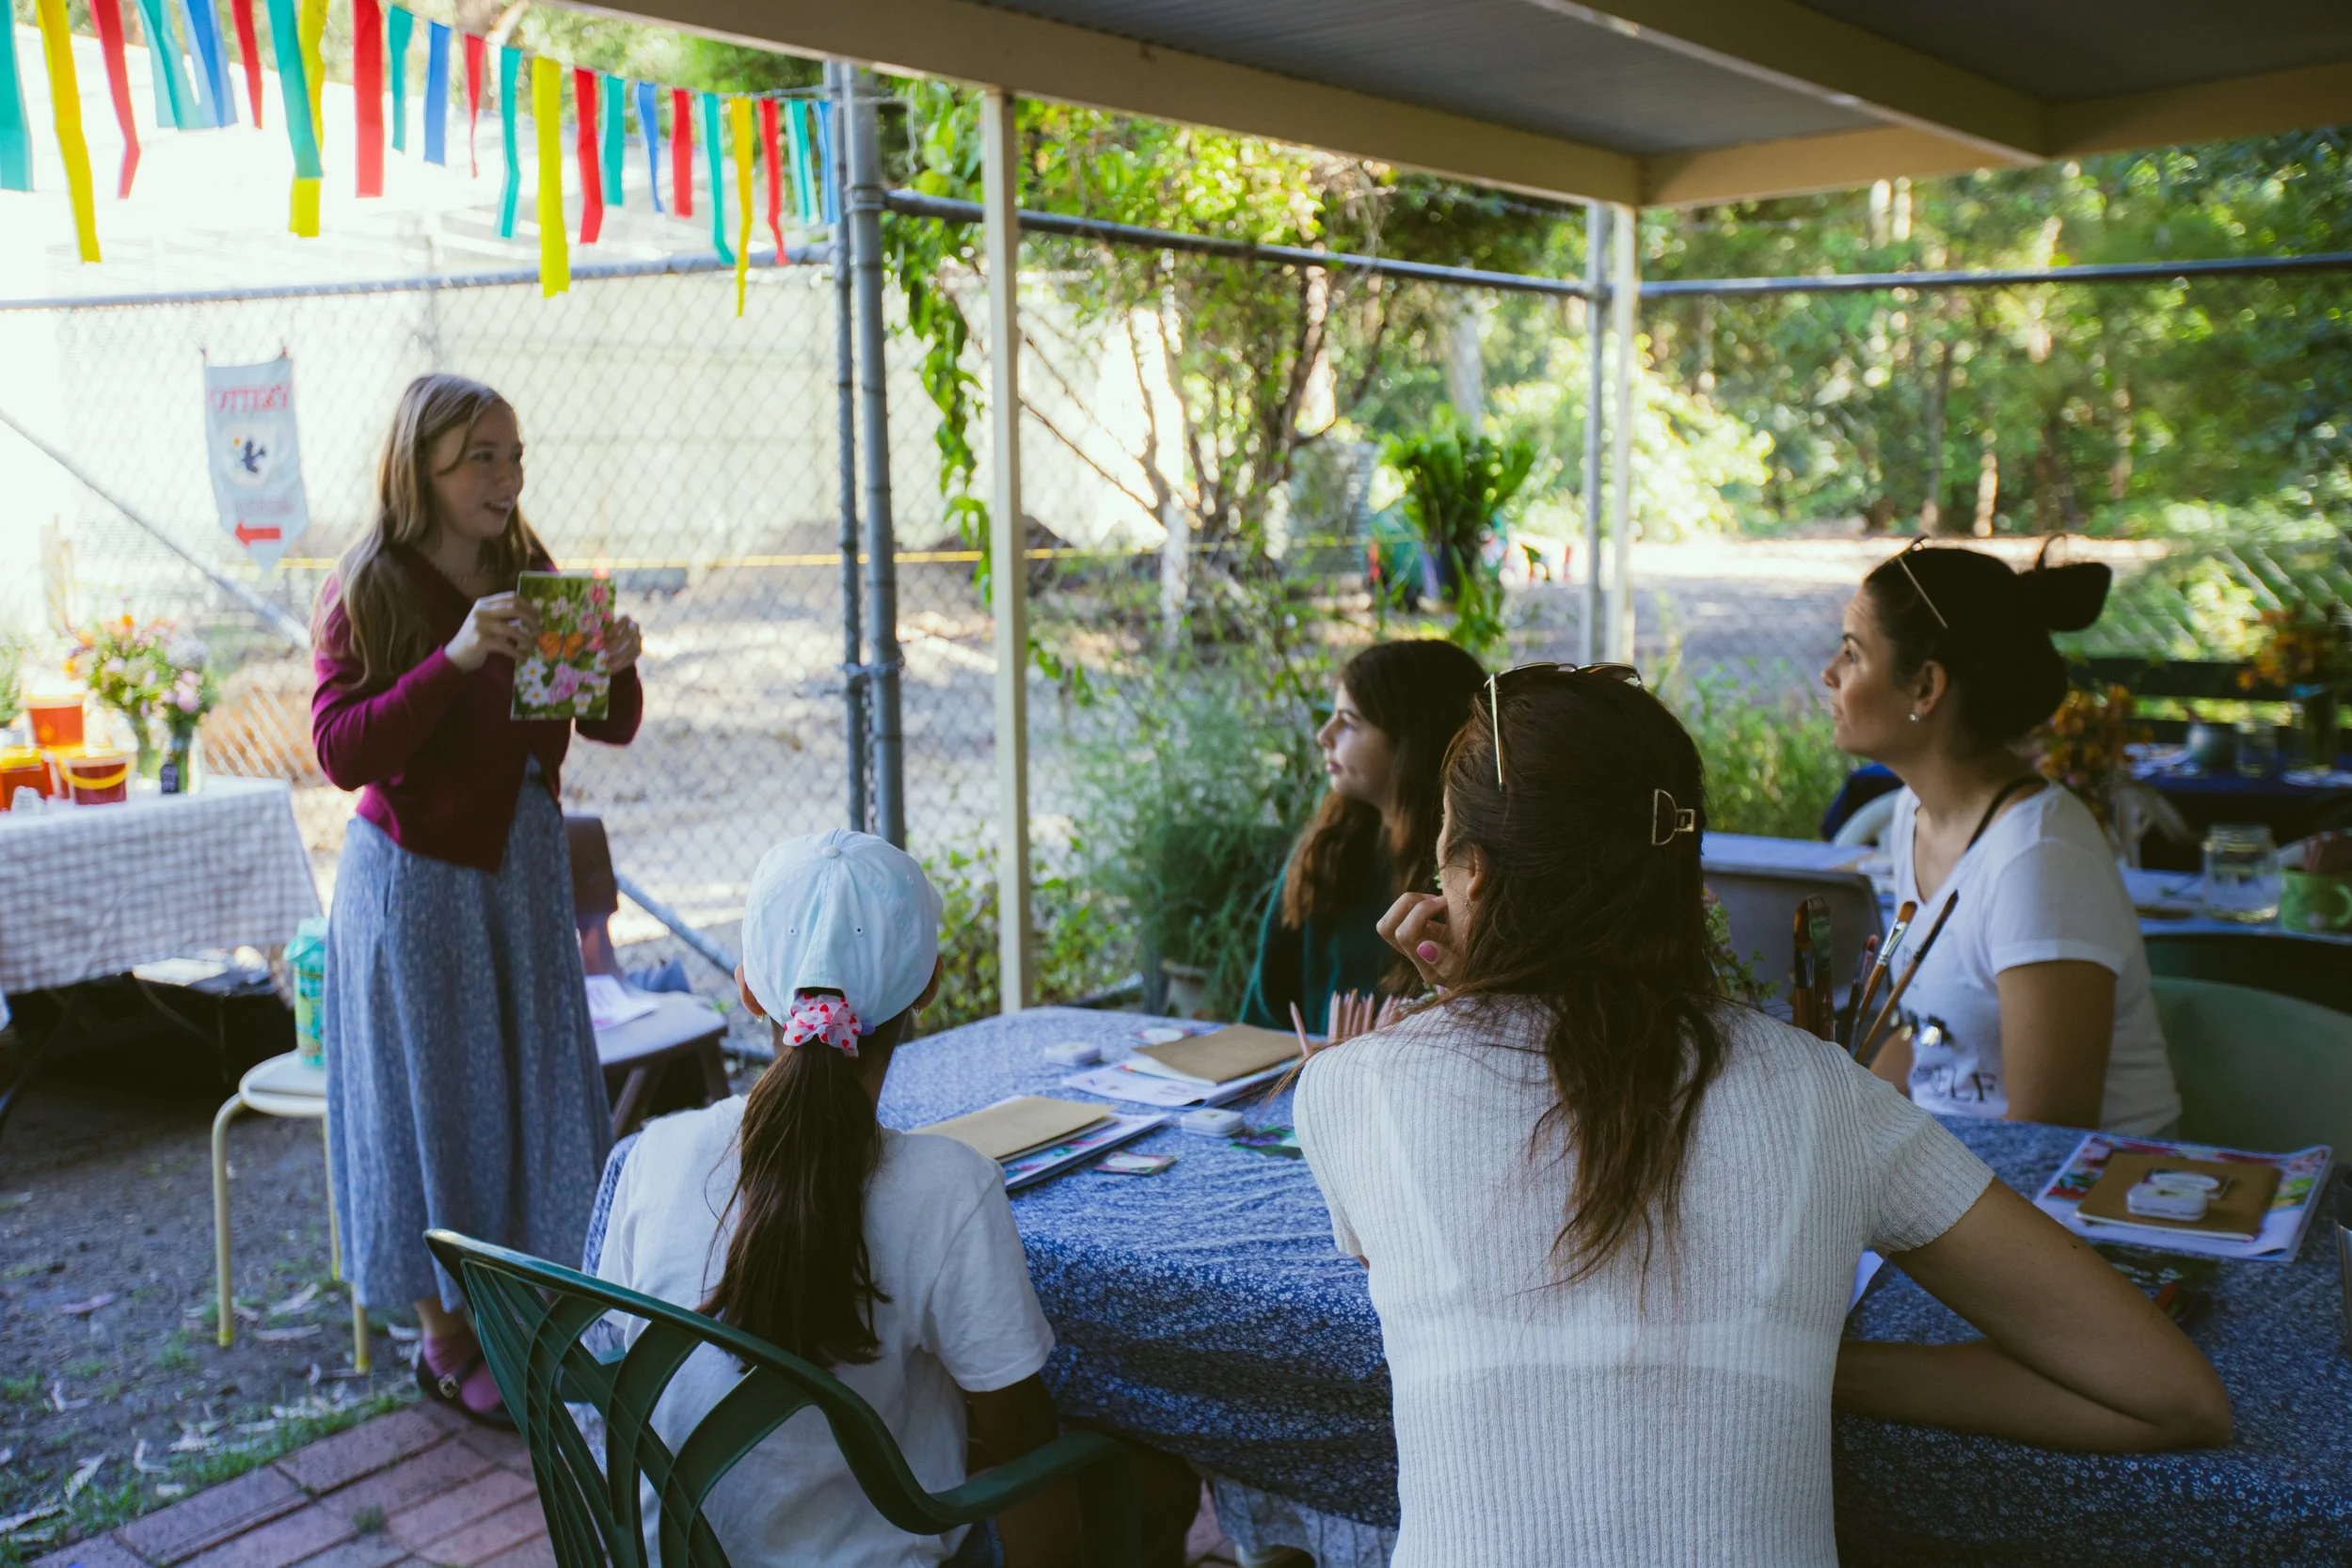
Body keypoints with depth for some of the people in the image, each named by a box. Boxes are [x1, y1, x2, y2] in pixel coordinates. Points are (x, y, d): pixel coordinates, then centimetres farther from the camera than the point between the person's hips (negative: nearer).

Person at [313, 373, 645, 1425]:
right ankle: (447, 1343, 19)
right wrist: (455, 659, -31)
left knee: (535, 1088, 11)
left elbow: (612, 728, 5)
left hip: (525, 863, 5)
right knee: (436, 1098, 5)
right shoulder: (368, 594, -12)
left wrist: (614, 666, -17)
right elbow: (341, 752, -22)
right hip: (415, 879, -5)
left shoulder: (532, 579, 3)